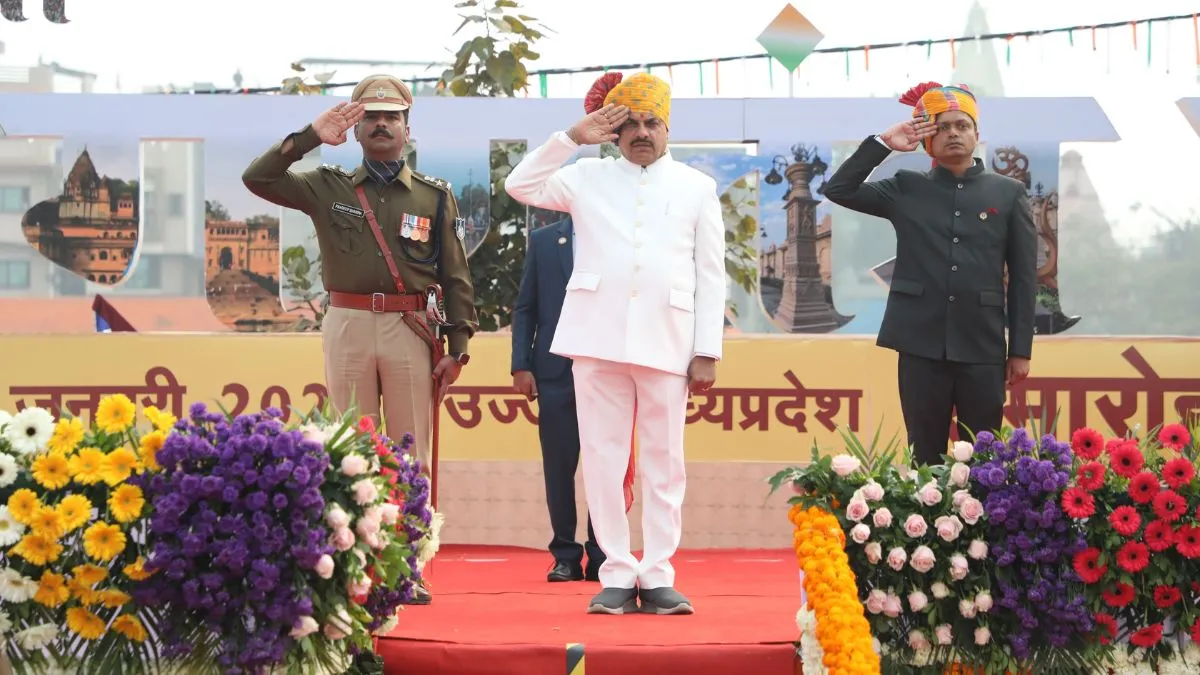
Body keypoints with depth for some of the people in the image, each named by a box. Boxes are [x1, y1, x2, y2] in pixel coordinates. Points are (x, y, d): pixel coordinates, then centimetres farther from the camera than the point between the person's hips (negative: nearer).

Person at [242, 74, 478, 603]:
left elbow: (456, 277, 7)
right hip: (347, 326, 0)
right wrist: (311, 138, -9)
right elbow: (258, 178, -1)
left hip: (412, 329, 0)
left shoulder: (435, 196, 9)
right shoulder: (329, 188, 10)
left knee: (412, 455, -1)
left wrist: (457, 347, -1)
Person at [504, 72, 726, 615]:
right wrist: (572, 137, -1)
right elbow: (521, 186, 5)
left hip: (666, 341, -1)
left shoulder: (697, 188, 11)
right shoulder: (588, 177, 13)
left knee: (664, 463, 1)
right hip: (597, 338, 1)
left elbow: (710, 275, 8)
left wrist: (707, 352, 1)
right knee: (602, 458, 0)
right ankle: (617, 576, 5)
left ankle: (657, 577, 6)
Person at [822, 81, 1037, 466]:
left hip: (982, 347, 0)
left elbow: (1023, 276, 6)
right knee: (925, 458, 4)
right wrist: (884, 144, -1)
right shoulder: (905, 189, 10)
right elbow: (838, 189, 4)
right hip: (921, 345, 0)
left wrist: (1021, 349, 1)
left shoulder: (1008, 193, 8)